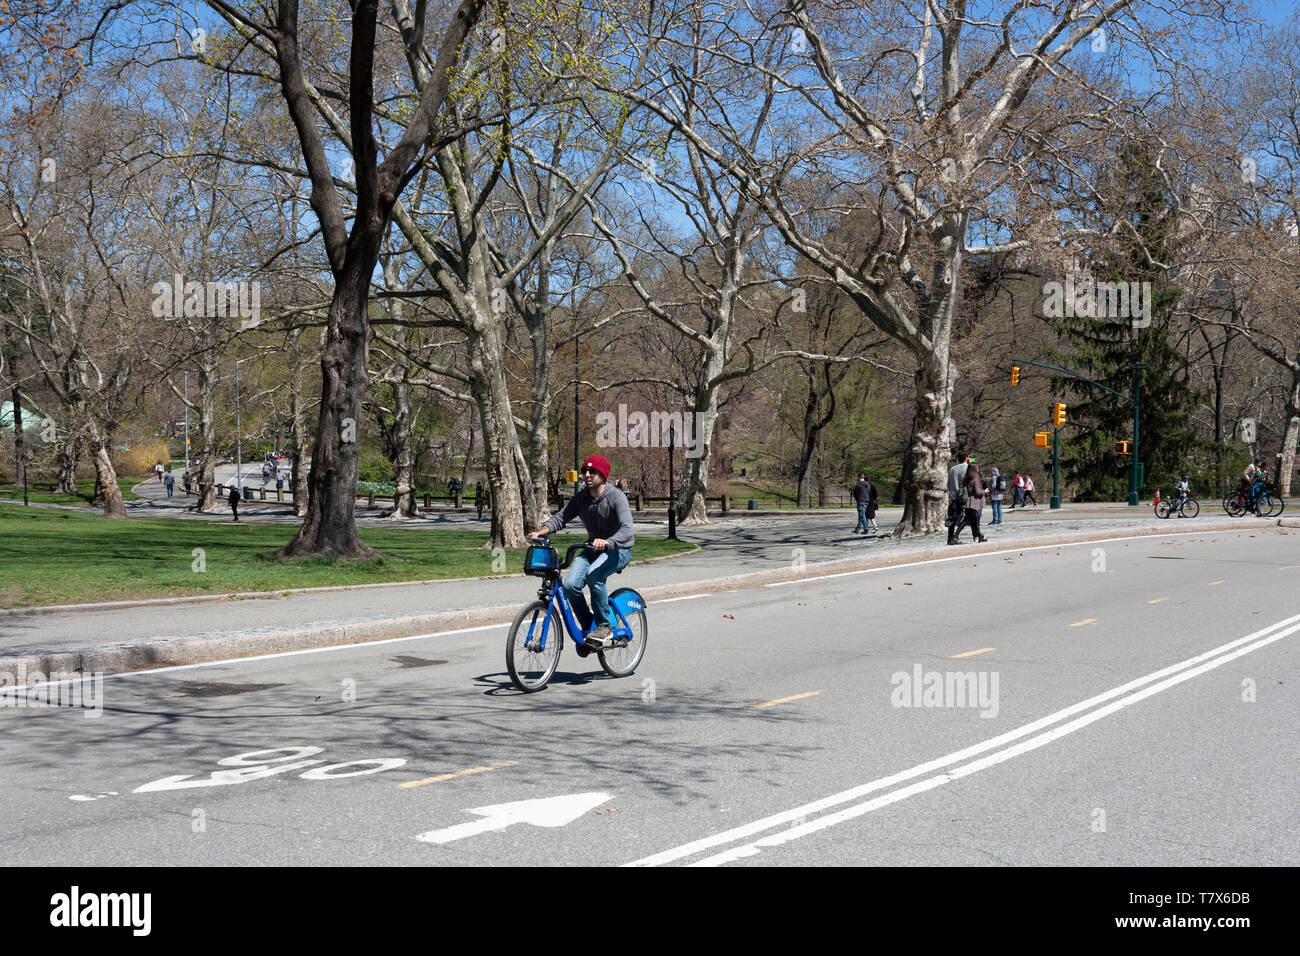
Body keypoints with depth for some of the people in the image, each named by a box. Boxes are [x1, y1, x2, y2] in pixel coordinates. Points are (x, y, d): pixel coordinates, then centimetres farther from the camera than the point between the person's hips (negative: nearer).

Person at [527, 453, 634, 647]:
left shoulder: (616, 497, -19)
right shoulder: (581, 496, -1)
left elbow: (627, 530, -31)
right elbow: (561, 517, -3)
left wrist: (607, 542, -50)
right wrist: (541, 531, -22)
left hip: (619, 549, -6)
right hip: (593, 548, 6)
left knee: (593, 575, -34)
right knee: (570, 584, -17)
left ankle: (604, 626, -18)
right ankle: (588, 627, 4)